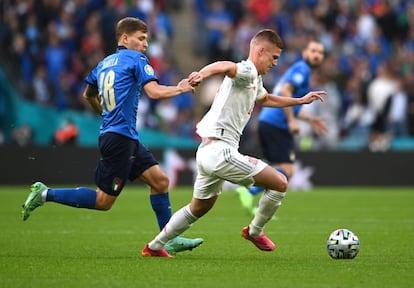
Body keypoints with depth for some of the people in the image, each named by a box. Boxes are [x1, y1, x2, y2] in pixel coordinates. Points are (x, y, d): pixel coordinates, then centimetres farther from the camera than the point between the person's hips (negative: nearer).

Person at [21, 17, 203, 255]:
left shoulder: (104, 64, 17)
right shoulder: (136, 59, -6)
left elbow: (89, 95, 30)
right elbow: (154, 92, -17)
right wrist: (179, 89, -2)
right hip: (119, 138, -10)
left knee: (160, 180, 8)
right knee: (104, 201, -5)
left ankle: (169, 240, 9)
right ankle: (46, 194, -1)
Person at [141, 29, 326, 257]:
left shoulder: (255, 80, 20)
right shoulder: (247, 71, -12)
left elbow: (266, 99, 44)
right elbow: (225, 66, -36)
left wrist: (300, 101, 47)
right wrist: (203, 74, -57)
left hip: (208, 152, 11)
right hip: (220, 151, -11)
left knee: (199, 208, 26)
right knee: (280, 183, -8)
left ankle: (154, 247, 32)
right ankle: (254, 231, 11)